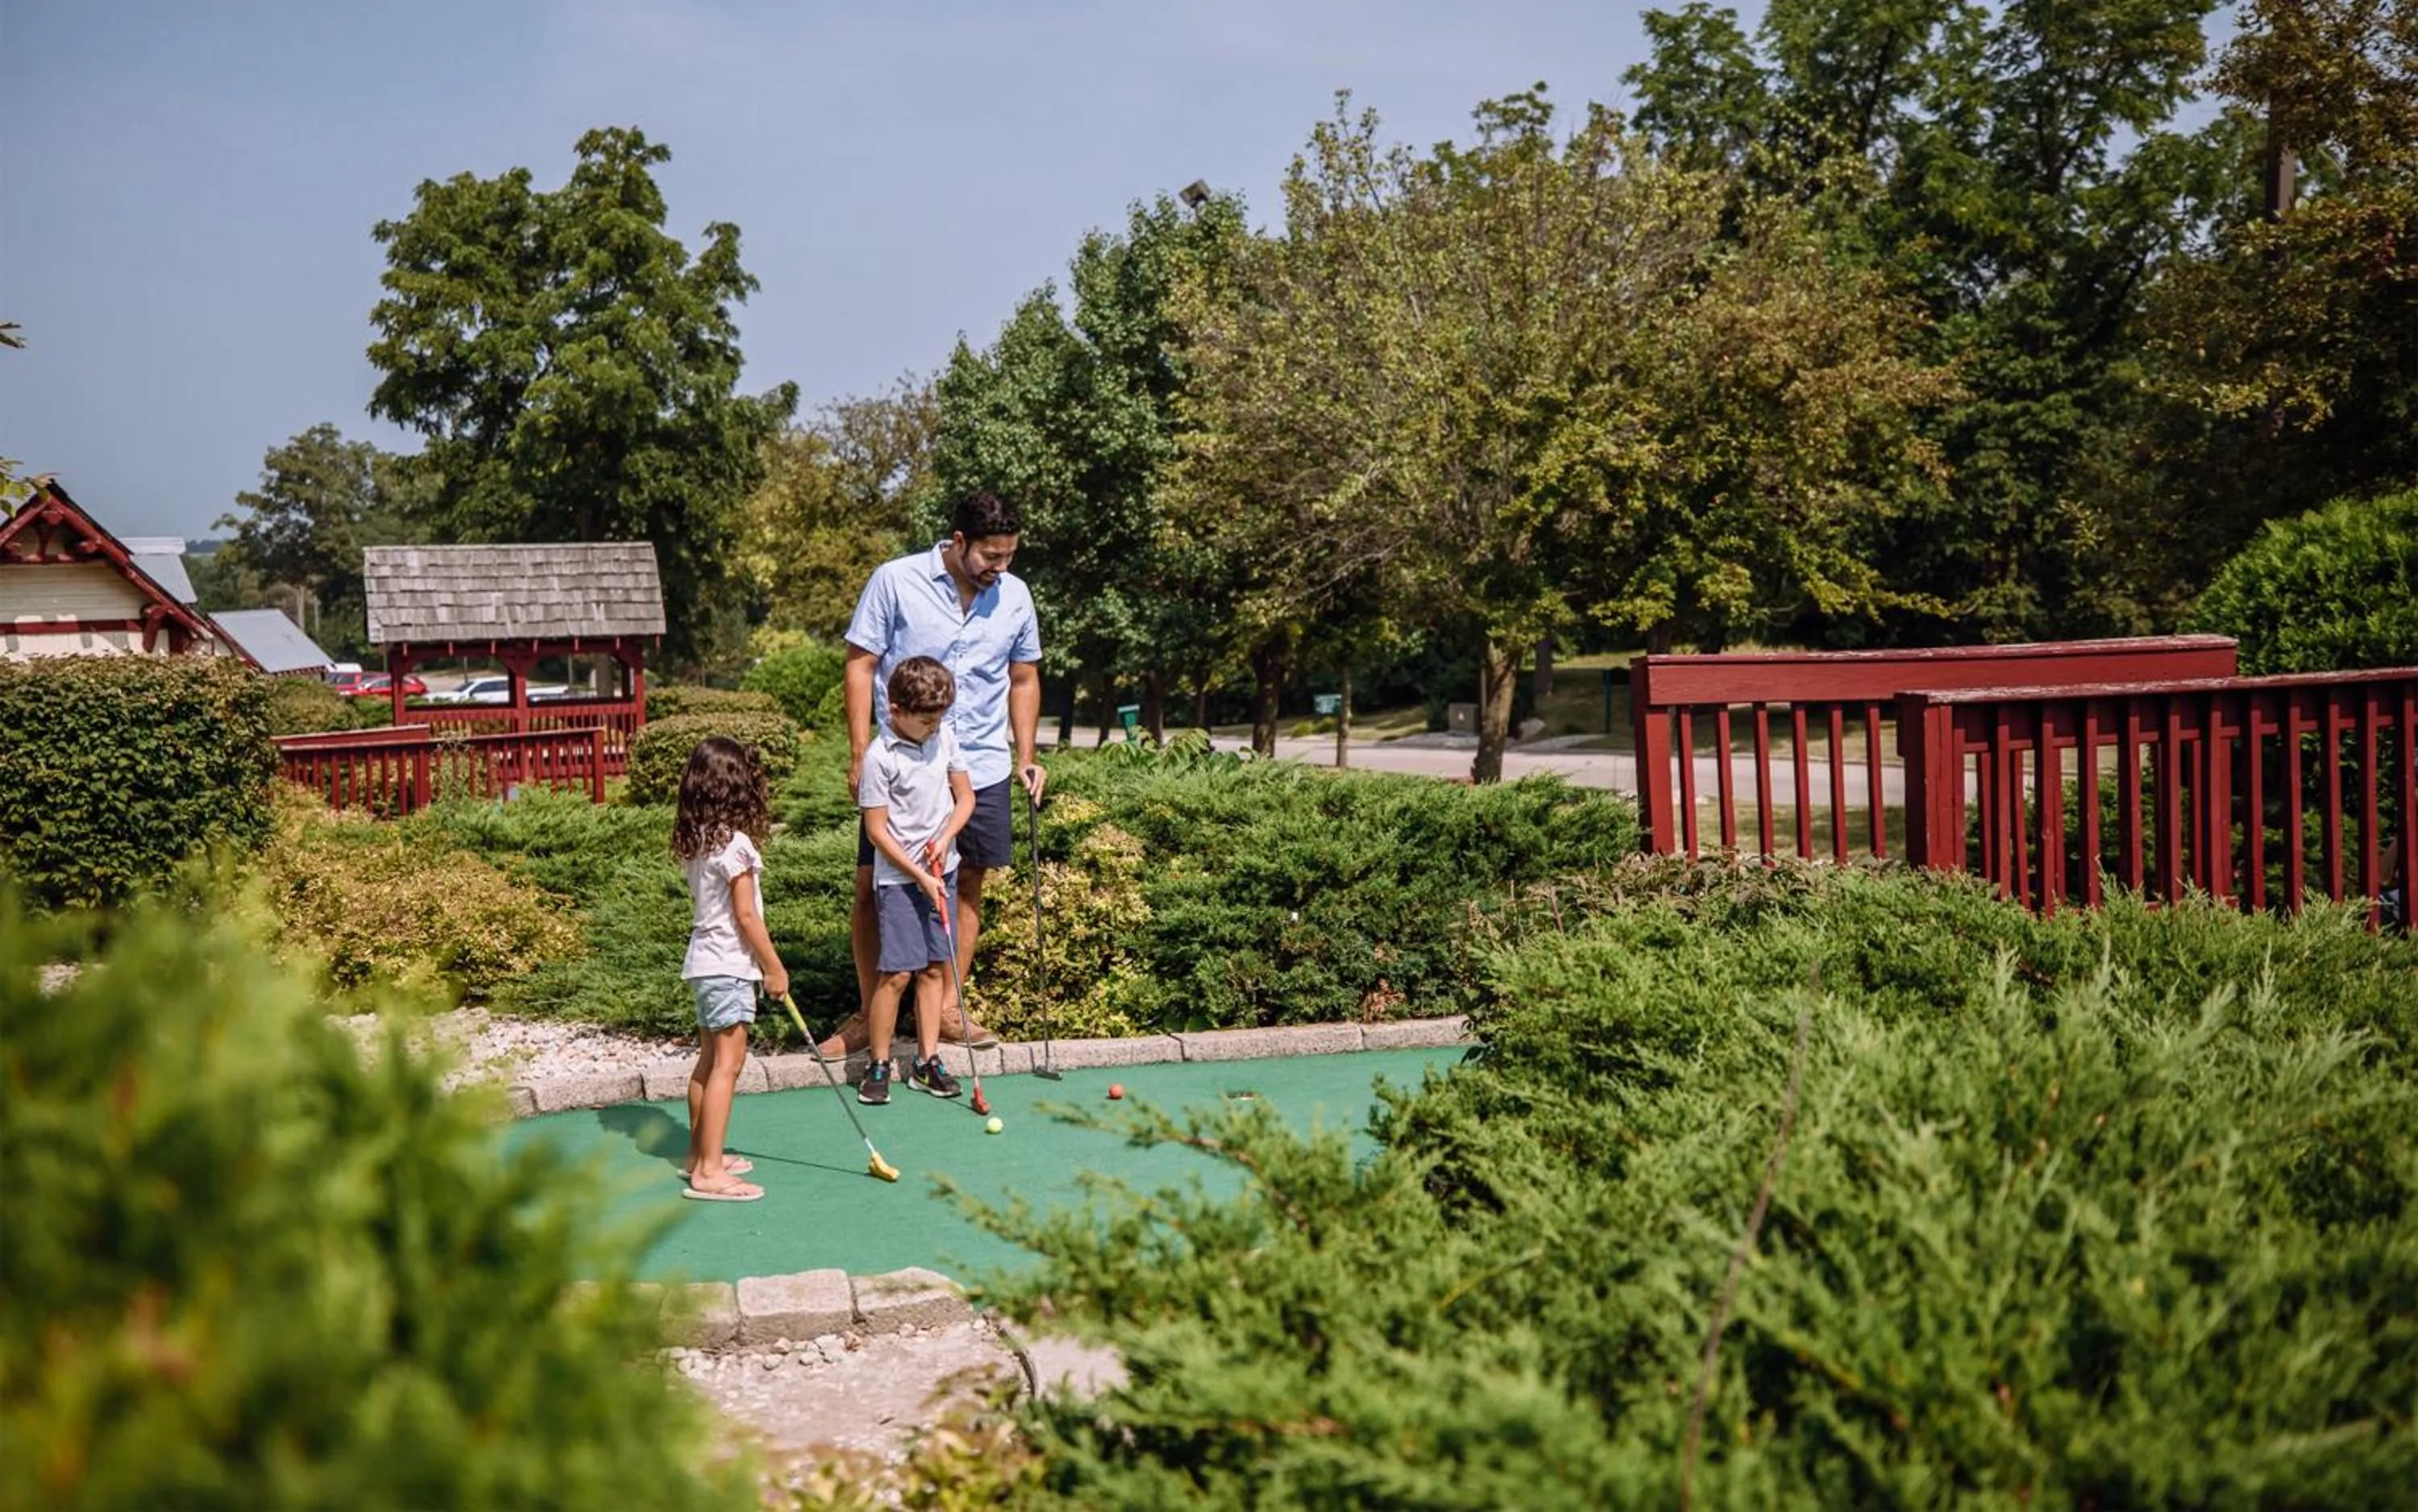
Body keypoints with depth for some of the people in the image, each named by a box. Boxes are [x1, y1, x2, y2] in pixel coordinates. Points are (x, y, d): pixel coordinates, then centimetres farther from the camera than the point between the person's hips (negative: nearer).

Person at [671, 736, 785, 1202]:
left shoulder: (696, 842, 7)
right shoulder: (735, 845, -18)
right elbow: (746, 915, -17)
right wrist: (775, 968, -7)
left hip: (704, 960, 9)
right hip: (729, 965, -9)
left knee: (709, 1059, 17)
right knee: (727, 1062, -7)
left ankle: (700, 1154, 26)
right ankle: (709, 1172, -9)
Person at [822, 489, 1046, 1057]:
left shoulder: (1015, 596, 4)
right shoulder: (894, 582, -7)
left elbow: (1024, 679, 16)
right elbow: (860, 665, -4)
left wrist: (1025, 755, 9)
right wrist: (860, 752, -10)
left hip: (981, 770, 3)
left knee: (967, 884, 8)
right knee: (873, 888, -1)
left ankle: (944, 1008, 21)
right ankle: (869, 1014, 12)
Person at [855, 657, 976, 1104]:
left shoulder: (945, 740, 3)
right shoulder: (880, 758, -14)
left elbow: (965, 798, 11)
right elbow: (877, 830, -13)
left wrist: (945, 839, -7)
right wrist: (920, 877, -14)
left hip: (942, 871, 6)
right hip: (897, 877, -6)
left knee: (934, 967, 8)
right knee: (897, 971, -9)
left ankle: (927, 1061, 15)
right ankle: (878, 1066, 2)